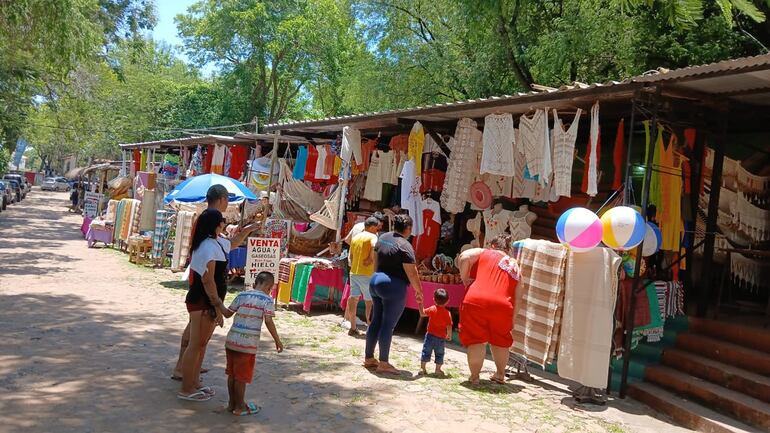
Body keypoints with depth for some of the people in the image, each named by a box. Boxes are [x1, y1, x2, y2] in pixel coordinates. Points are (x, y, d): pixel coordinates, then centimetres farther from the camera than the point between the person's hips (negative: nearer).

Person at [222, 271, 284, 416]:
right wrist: (277, 340, -6)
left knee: (232, 374, 16)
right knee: (241, 377, 6)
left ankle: (232, 403, 28)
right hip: (248, 344, -5)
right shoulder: (267, 299, -5)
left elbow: (227, 313, 15)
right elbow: (268, 321, -13)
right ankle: (239, 406, 17)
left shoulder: (242, 295, 9)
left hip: (231, 340, 5)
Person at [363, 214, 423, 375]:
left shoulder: (383, 238, 9)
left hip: (375, 281, 8)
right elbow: (412, 272, -15)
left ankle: (368, 358, 21)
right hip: (394, 286, -8)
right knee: (388, 325, -2)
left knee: (376, 321, 14)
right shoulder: (404, 245, -14)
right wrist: (419, 291, -5)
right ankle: (383, 363, 3)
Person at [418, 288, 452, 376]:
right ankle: (438, 370, 14)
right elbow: (449, 327, -10)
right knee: (439, 354, 13)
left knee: (426, 352, 8)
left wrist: (420, 304, 6)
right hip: (441, 338, 0)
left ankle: (422, 368, 9)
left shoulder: (432, 309, -8)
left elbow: (422, 314, 0)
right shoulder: (447, 313, -10)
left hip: (430, 335, 0)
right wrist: (449, 336, 5)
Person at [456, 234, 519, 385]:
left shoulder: (483, 253, 16)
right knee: (500, 340, 24)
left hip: (475, 301, -3)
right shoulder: (515, 266, 25)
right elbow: (517, 296, 21)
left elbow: (464, 257, -5)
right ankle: (500, 374, 33)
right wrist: (512, 322, 23)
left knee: (476, 339, 7)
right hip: (503, 305, 3)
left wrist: (465, 280, 5)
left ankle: (474, 376, 5)